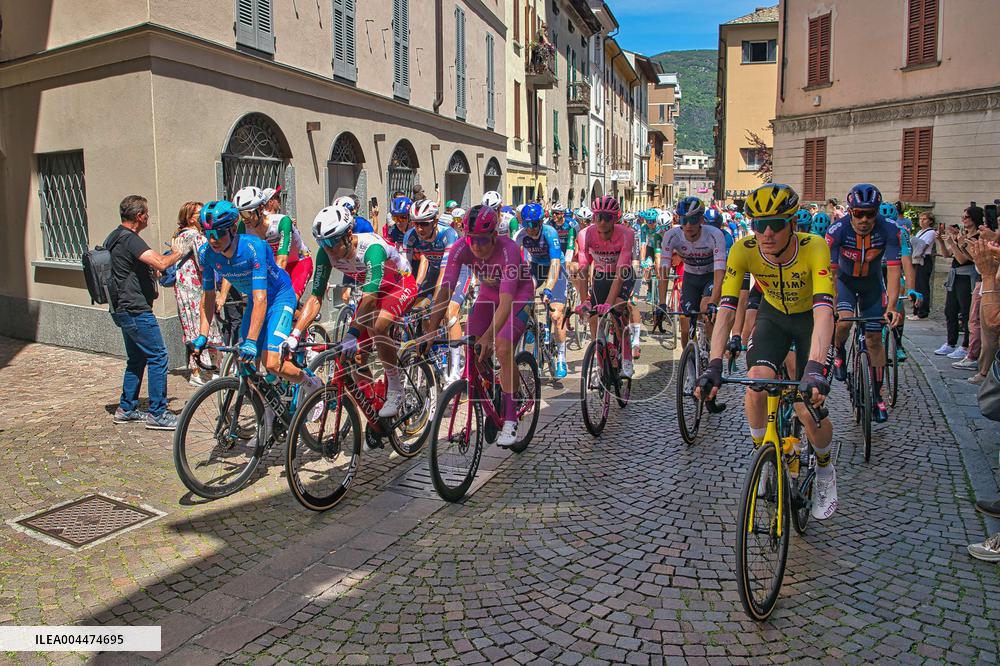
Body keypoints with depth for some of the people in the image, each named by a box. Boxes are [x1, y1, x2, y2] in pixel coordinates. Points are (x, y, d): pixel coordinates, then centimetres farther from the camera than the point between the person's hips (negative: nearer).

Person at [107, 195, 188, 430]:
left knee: (137, 358, 18)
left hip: (123, 310, 11)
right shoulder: (129, 239, -17)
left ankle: (126, 409, 25)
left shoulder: (114, 238, 15)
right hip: (135, 311, -11)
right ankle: (157, 414, -4)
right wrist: (176, 254, -11)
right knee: (158, 357, -7)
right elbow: (160, 263, -29)